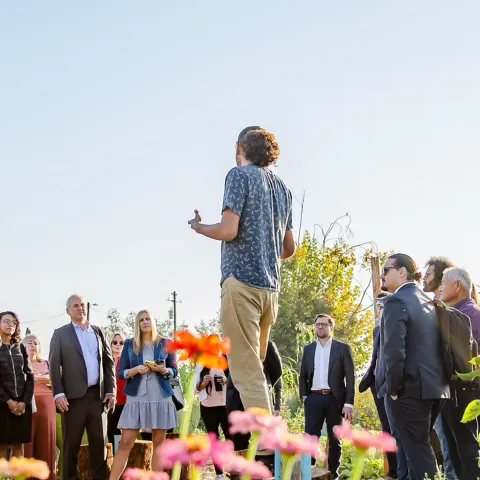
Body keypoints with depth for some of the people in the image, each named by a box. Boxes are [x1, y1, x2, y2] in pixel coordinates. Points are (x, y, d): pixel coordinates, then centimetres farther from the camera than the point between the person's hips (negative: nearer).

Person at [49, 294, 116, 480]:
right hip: (74, 396, -3)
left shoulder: (97, 331, 15)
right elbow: (54, 365, -1)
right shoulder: (60, 333, 5)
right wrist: (58, 393, -12)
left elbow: (109, 362, 14)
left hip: (98, 395, 3)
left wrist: (111, 390, 4)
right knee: (71, 444, 1)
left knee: (99, 442, 5)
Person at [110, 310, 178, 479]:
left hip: (161, 398, 1)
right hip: (136, 399, -1)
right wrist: (135, 370, -14)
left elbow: (174, 370, 10)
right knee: (125, 443, -4)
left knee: (158, 443, 4)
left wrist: (164, 370, -11)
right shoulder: (129, 344, 6)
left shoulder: (164, 343, 7)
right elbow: (120, 372, 5)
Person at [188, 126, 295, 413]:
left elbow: (228, 231, -13)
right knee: (254, 368, 16)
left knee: (247, 372, -9)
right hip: (270, 286, 7)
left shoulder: (240, 175, -3)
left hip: (242, 281, -7)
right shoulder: (283, 188, 18)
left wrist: (199, 227, 6)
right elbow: (289, 248, 21)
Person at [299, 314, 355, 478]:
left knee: (334, 439, 5)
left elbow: (350, 377, -2)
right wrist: (304, 395, -1)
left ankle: (333, 474, 12)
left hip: (334, 399, -2)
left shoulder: (343, 348, 3)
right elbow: (303, 375, 15)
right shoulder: (308, 349, 13)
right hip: (313, 398, 2)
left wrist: (349, 403, -9)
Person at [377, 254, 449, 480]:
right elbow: (437, 344, 15)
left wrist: (393, 387, -12)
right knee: (421, 447, 17)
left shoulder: (396, 301, -12)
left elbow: (394, 350, -21)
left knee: (417, 451, -4)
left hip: (410, 388, -8)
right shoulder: (428, 301, 14)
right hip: (435, 386, 8)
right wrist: (439, 379, 17)